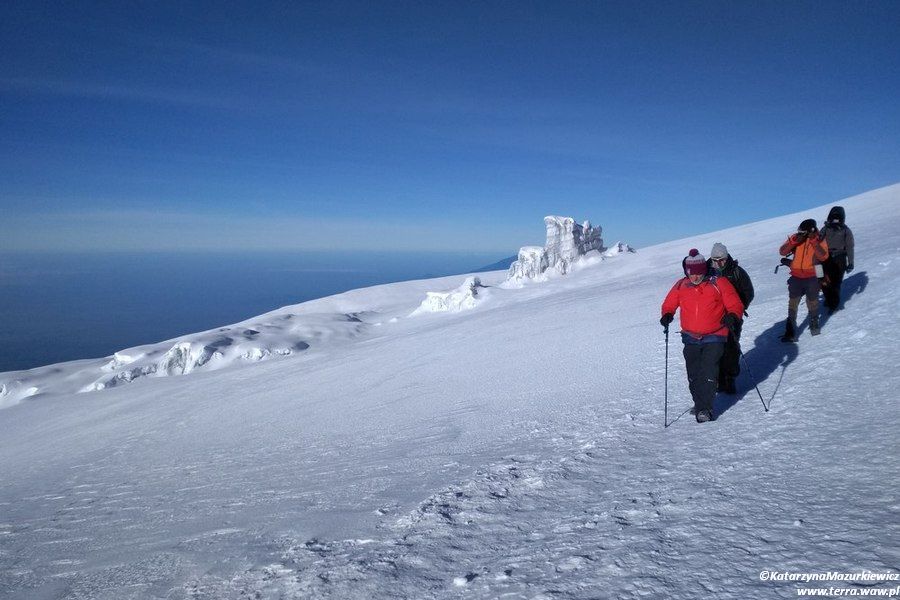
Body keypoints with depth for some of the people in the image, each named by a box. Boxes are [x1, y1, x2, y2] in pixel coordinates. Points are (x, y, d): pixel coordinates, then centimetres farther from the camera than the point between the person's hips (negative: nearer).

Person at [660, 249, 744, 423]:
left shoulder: (718, 283, -8)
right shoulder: (680, 286, 1)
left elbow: (735, 304, -4)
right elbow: (669, 304, 12)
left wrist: (732, 316, -25)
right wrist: (667, 315, -9)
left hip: (714, 338, -4)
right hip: (690, 338, 4)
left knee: (708, 373, -12)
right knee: (693, 374, 10)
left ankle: (705, 408, -3)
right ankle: (699, 404, 28)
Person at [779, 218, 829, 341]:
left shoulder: (819, 239, -5)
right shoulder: (795, 237, -2)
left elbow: (823, 256, -18)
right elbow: (782, 252, -10)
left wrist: (814, 241, -25)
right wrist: (794, 241, -23)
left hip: (812, 277, -1)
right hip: (796, 277, 1)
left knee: (812, 302, 15)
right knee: (792, 304, 0)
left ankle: (814, 325, 38)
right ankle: (790, 332, 3)